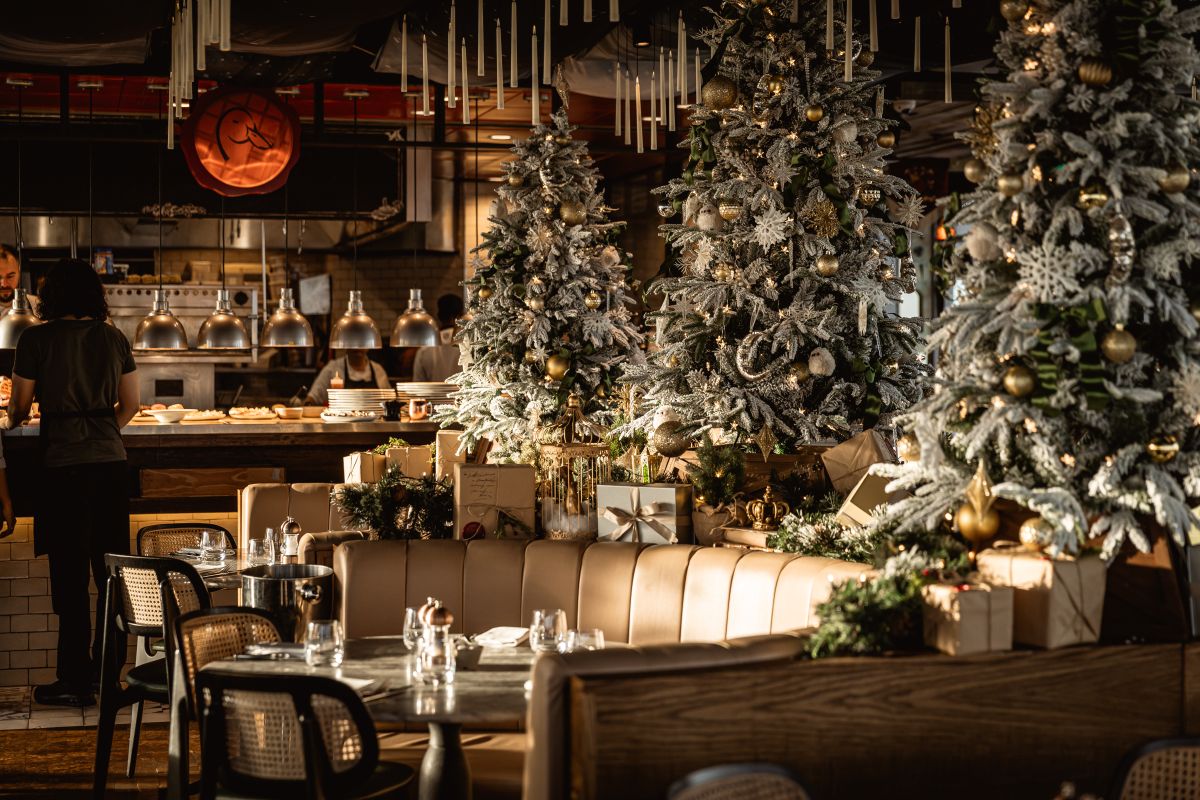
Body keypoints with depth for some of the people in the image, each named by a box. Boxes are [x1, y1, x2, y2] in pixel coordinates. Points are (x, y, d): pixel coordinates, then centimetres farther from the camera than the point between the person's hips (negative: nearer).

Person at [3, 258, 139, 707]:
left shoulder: (36, 339, -5)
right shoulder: (115, 339, 7)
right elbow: (130, 404, 11)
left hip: (64, 465, -4)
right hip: (110, 462, 4)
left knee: (71, 574, 0)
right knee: (112, 570, 10)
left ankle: (75, 682, 2)